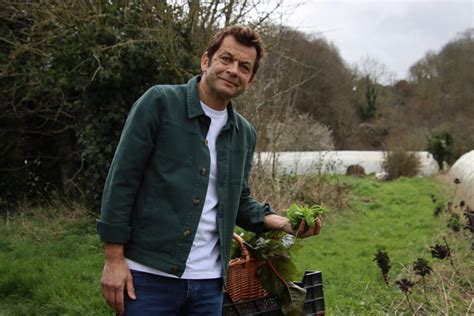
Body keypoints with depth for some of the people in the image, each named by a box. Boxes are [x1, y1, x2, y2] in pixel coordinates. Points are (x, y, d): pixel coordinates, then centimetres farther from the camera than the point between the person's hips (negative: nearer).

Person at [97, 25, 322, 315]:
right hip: (149, 275, -5)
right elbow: (121, 180, -9)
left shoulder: (245, 134, 9)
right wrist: (114, 259, -12)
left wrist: (280, 222, 0)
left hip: (209, 282, 6)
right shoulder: (159, 102, -7)